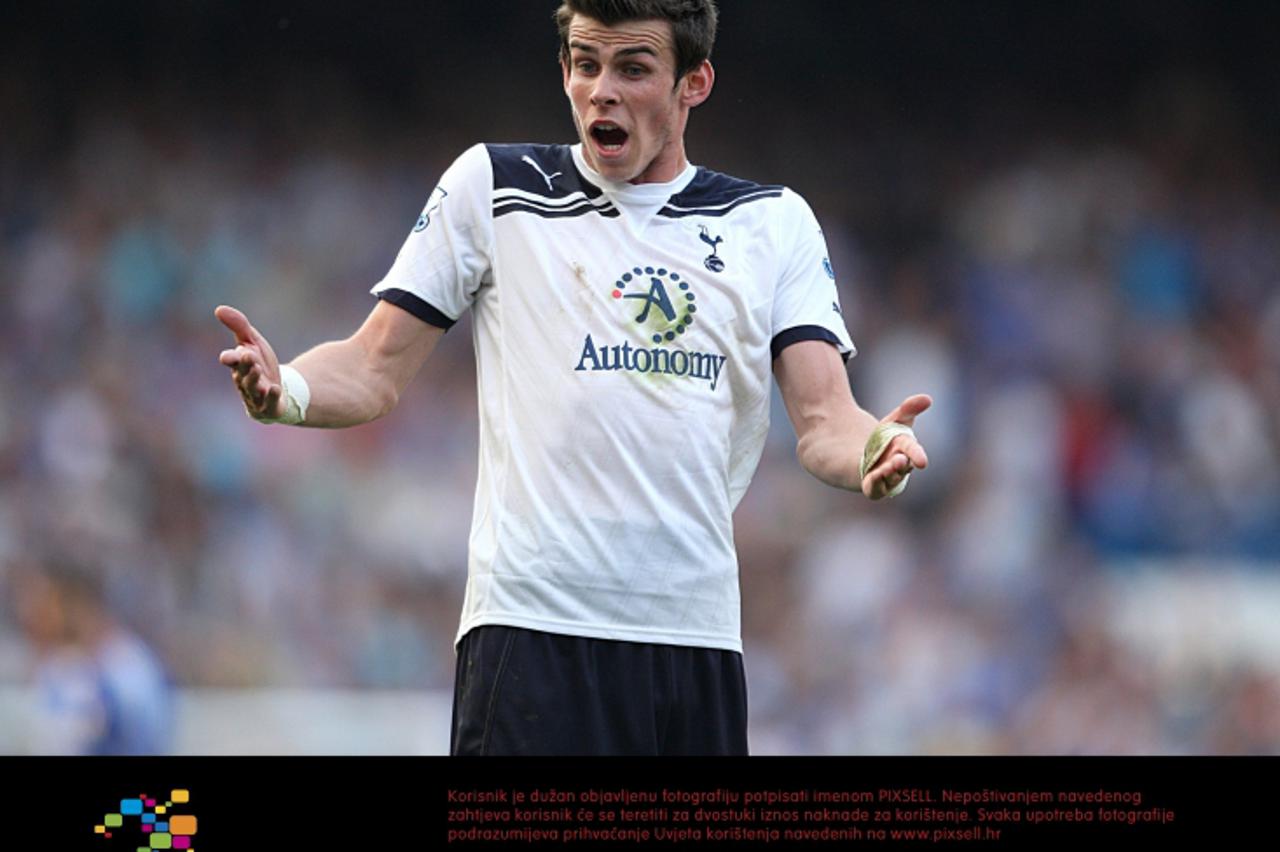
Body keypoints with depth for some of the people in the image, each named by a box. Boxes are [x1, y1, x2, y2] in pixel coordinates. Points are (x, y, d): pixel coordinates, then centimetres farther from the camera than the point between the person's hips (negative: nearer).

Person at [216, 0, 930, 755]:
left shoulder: (774, 222, 11)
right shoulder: (490, 185, 8)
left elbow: (823, 418, 3)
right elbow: (375, 372, 8)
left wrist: (871, 452, -20)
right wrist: (284, 391, -14)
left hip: (698, 633, 3)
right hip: (534, 628, -2)